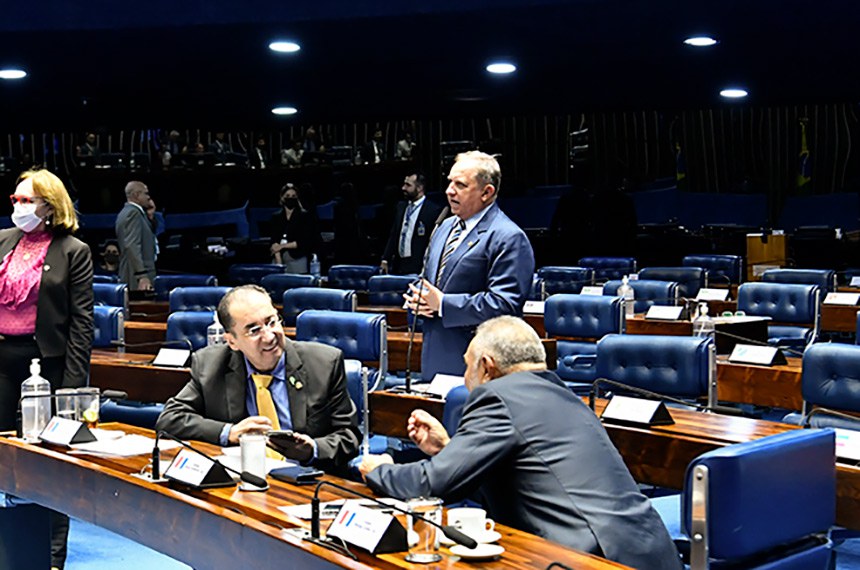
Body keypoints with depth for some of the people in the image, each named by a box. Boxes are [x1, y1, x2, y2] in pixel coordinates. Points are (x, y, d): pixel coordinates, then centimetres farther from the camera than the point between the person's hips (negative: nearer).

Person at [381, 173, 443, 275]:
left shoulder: (433, 210, -7)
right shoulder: (400, 207, 13)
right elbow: (393, 236, 15)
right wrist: (385, 259, 9)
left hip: (416, 267, -6)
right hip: (398, 265, 6)